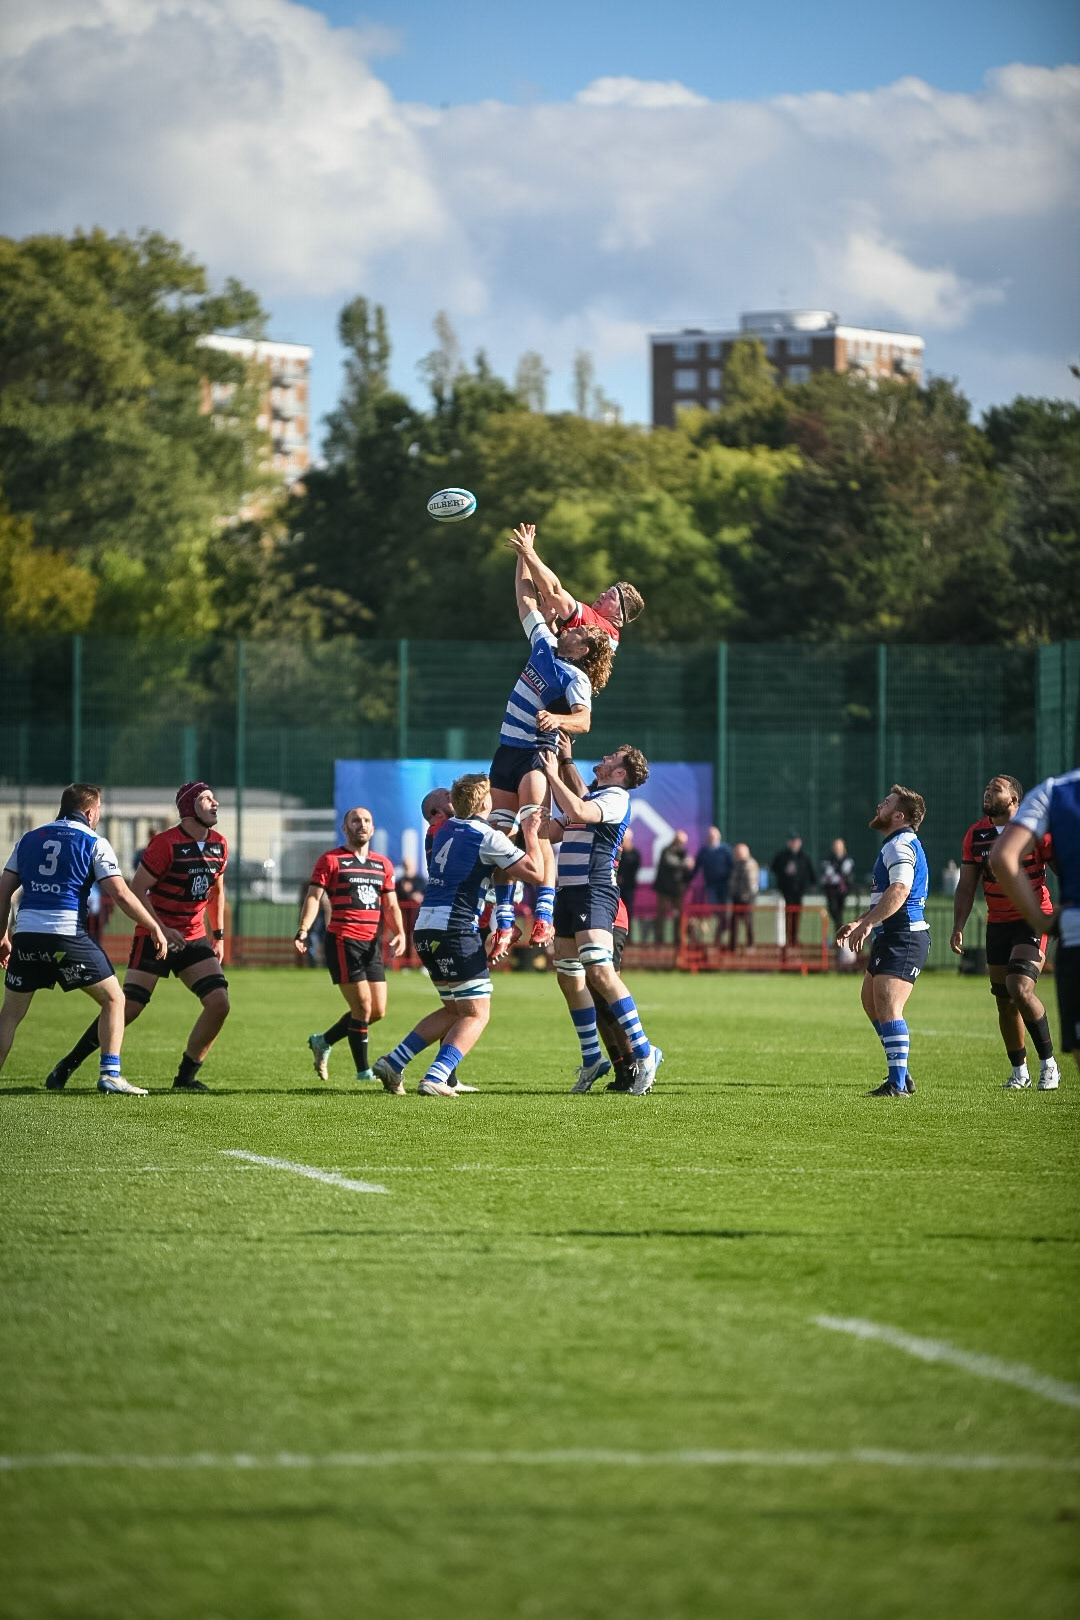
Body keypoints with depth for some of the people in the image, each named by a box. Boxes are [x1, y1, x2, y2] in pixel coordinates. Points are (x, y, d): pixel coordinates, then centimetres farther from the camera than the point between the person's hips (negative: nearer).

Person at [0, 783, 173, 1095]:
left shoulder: (29, 839, 17)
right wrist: (156, 928, 4)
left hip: (26, 937, 4)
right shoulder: (94, 843, 4)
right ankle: (109, 1074, 1)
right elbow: (120, 894, -4)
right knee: (113, 999, 11)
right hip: (67, 936, -4)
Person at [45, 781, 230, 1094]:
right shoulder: (166, 844, -16)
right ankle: (68, 1065, 4)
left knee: (219, 1003, -11)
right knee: (128, 1008, -12)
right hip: (153, 937, -6)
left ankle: (186, 1076, 3)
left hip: (194, 939, 6)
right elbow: (136, 891, -15)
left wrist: (219, 935, 17)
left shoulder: (219, 845, 5)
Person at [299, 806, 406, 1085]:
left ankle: (323, 1041, 23)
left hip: (373, 944, 6)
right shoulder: (330, 860, 0)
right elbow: (314, 897, -7)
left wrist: (399, 932, -2)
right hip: (343, 941, -6)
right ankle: (363, 1069, 0)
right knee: (363, 1007, -11)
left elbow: (391, 905, 17)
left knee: (378, 1011, 5)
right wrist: (303, 930, -22)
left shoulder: (383, 864, 16)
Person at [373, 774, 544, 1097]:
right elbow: (534, 871, -9)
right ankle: (435, 1079, -17)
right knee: (476, 1015, -2)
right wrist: (530, 833, 3)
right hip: (455, 929, -8)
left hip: (426, 930, 8)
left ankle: (393, 1062, 10)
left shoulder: (447, 829, 17)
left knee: (453, 1011, 20)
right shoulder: (487, 837, -7)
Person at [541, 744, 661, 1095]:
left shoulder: (616, 797, -6)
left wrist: (553, 777, -14)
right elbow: (551, 832, 23)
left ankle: (643, 1053, -19)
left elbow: (579, 812, -24)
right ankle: (592, 1060, 16)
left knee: (599, 972, -21)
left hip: (594, 891, -9)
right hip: (568, 891, 9)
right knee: (569, 980, 8)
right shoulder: (587, 796, 22)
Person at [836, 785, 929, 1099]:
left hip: (903, 937, -12)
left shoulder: (901, 846, -14)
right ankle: (901, 1075, 25)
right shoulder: (897, 845, 22)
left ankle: (897, 1084, -22)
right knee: (871, 1001, 19)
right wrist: (859, 922, 25)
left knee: (887, 1006, -18)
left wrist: (867, 924, -34)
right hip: (890, 938, 12)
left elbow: (899, 890, -30)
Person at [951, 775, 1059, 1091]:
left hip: (1033, 920, -5)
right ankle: (1019, 1071, 20)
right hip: (997, 923, 5)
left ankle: (1048, 1062, -8)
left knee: (1020, 989, -21)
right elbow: (966, 887, 11)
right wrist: (958, 927, 1)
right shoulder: (976, 834, 6)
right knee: (1004, 1002, 6)